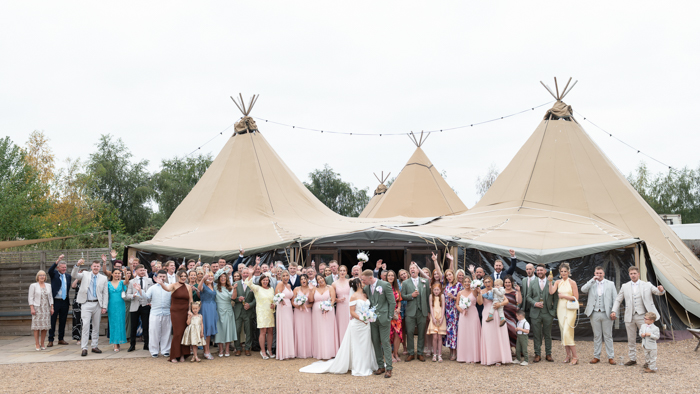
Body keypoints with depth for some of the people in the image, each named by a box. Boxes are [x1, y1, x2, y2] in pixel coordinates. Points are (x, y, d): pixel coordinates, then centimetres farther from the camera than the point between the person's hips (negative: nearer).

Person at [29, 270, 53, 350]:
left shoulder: (48, 286, 12)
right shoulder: (33, 286, 1)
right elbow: (31, 298, -3)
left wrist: (52, 308, 7)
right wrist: (32, 308, -11)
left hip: (46, 308, 4)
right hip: (37, 308, -4)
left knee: (45, 327, 2)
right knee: (37, 326, -6)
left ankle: (42, 344, 9)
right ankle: (37, 345, -3)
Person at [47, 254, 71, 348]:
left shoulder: (68, 276, 12)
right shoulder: (54, 274, 0)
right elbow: (50, 270, -23)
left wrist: (69, 301, 12)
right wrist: (58, 260, -36)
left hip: (65, 301, 4)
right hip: (55, 301, -4)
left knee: (63, 321, 10)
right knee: (52, 321, -1)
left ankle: (61, 339, 19)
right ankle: (51, 340, 3)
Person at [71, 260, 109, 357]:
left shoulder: (103, 278, 6)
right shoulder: (85, 274, 7)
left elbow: (105, 293, 5)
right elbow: (74, 275, -6)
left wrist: (104, 307, -1)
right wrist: (77, 265, -22)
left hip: (97, 305, 2)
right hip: (86, 304, -2)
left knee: (96, 326, 8)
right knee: (85, 326, -8)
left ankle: (94, 346, 18)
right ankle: (84, 348, -6)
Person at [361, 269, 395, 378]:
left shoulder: (385, 285, -9)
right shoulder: (366, 287, 5)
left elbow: (392, 302, -7)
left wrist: (388, 317, -9)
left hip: (383, 319, -5)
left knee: (385, 342, -4)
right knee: (376, 342, 7)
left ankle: (388, 368, 0)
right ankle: (381, 366, 16)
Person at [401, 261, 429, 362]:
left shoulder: (425, 281, 7)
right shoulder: (405, 283, 6)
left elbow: (428, 296, 8)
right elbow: (402, 296, 2)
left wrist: (429, 310, 5)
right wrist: (411, 295, -15)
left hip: (422, 311, 1)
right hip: (410, 312, -1)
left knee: (421, 333, 5)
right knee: (409, 332, -1)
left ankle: (420, 353, 15)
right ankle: (411, 353, 10)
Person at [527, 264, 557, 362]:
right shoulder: (532, 283, 7)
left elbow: (555, 298, 4)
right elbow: (528, 297, 9)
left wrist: (554, 311, -2)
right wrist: (534, 303, -9)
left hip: (548, 313, -1)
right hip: (535, 313, 1)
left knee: (548, 335, 6)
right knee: (537, 335, 2)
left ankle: (548, 354, 16)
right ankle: (537, 354, 10)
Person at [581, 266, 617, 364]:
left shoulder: (610, 284, 7)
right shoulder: (591, 284, 9)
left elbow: (614, 299, 5)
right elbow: (583, 290, -10)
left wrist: (614, 311, -5)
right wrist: (593, 280, -11)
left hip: (606, 314, -1)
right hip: (595, 314, 1)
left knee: (608, 336, 2)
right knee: (597, 336, 7)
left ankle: (611, 357, 6)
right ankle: (596, 356, 12)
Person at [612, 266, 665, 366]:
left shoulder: (646, 285, 3)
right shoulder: (625, 287, 9)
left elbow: (657, 292, 0)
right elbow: (618, 300, 15)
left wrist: (661, 290, -25)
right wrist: (614, 311, 4)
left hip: (642, 316, -3)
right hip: (630, 317, 3)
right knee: (631, 339, 9)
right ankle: (632, 359, 19)